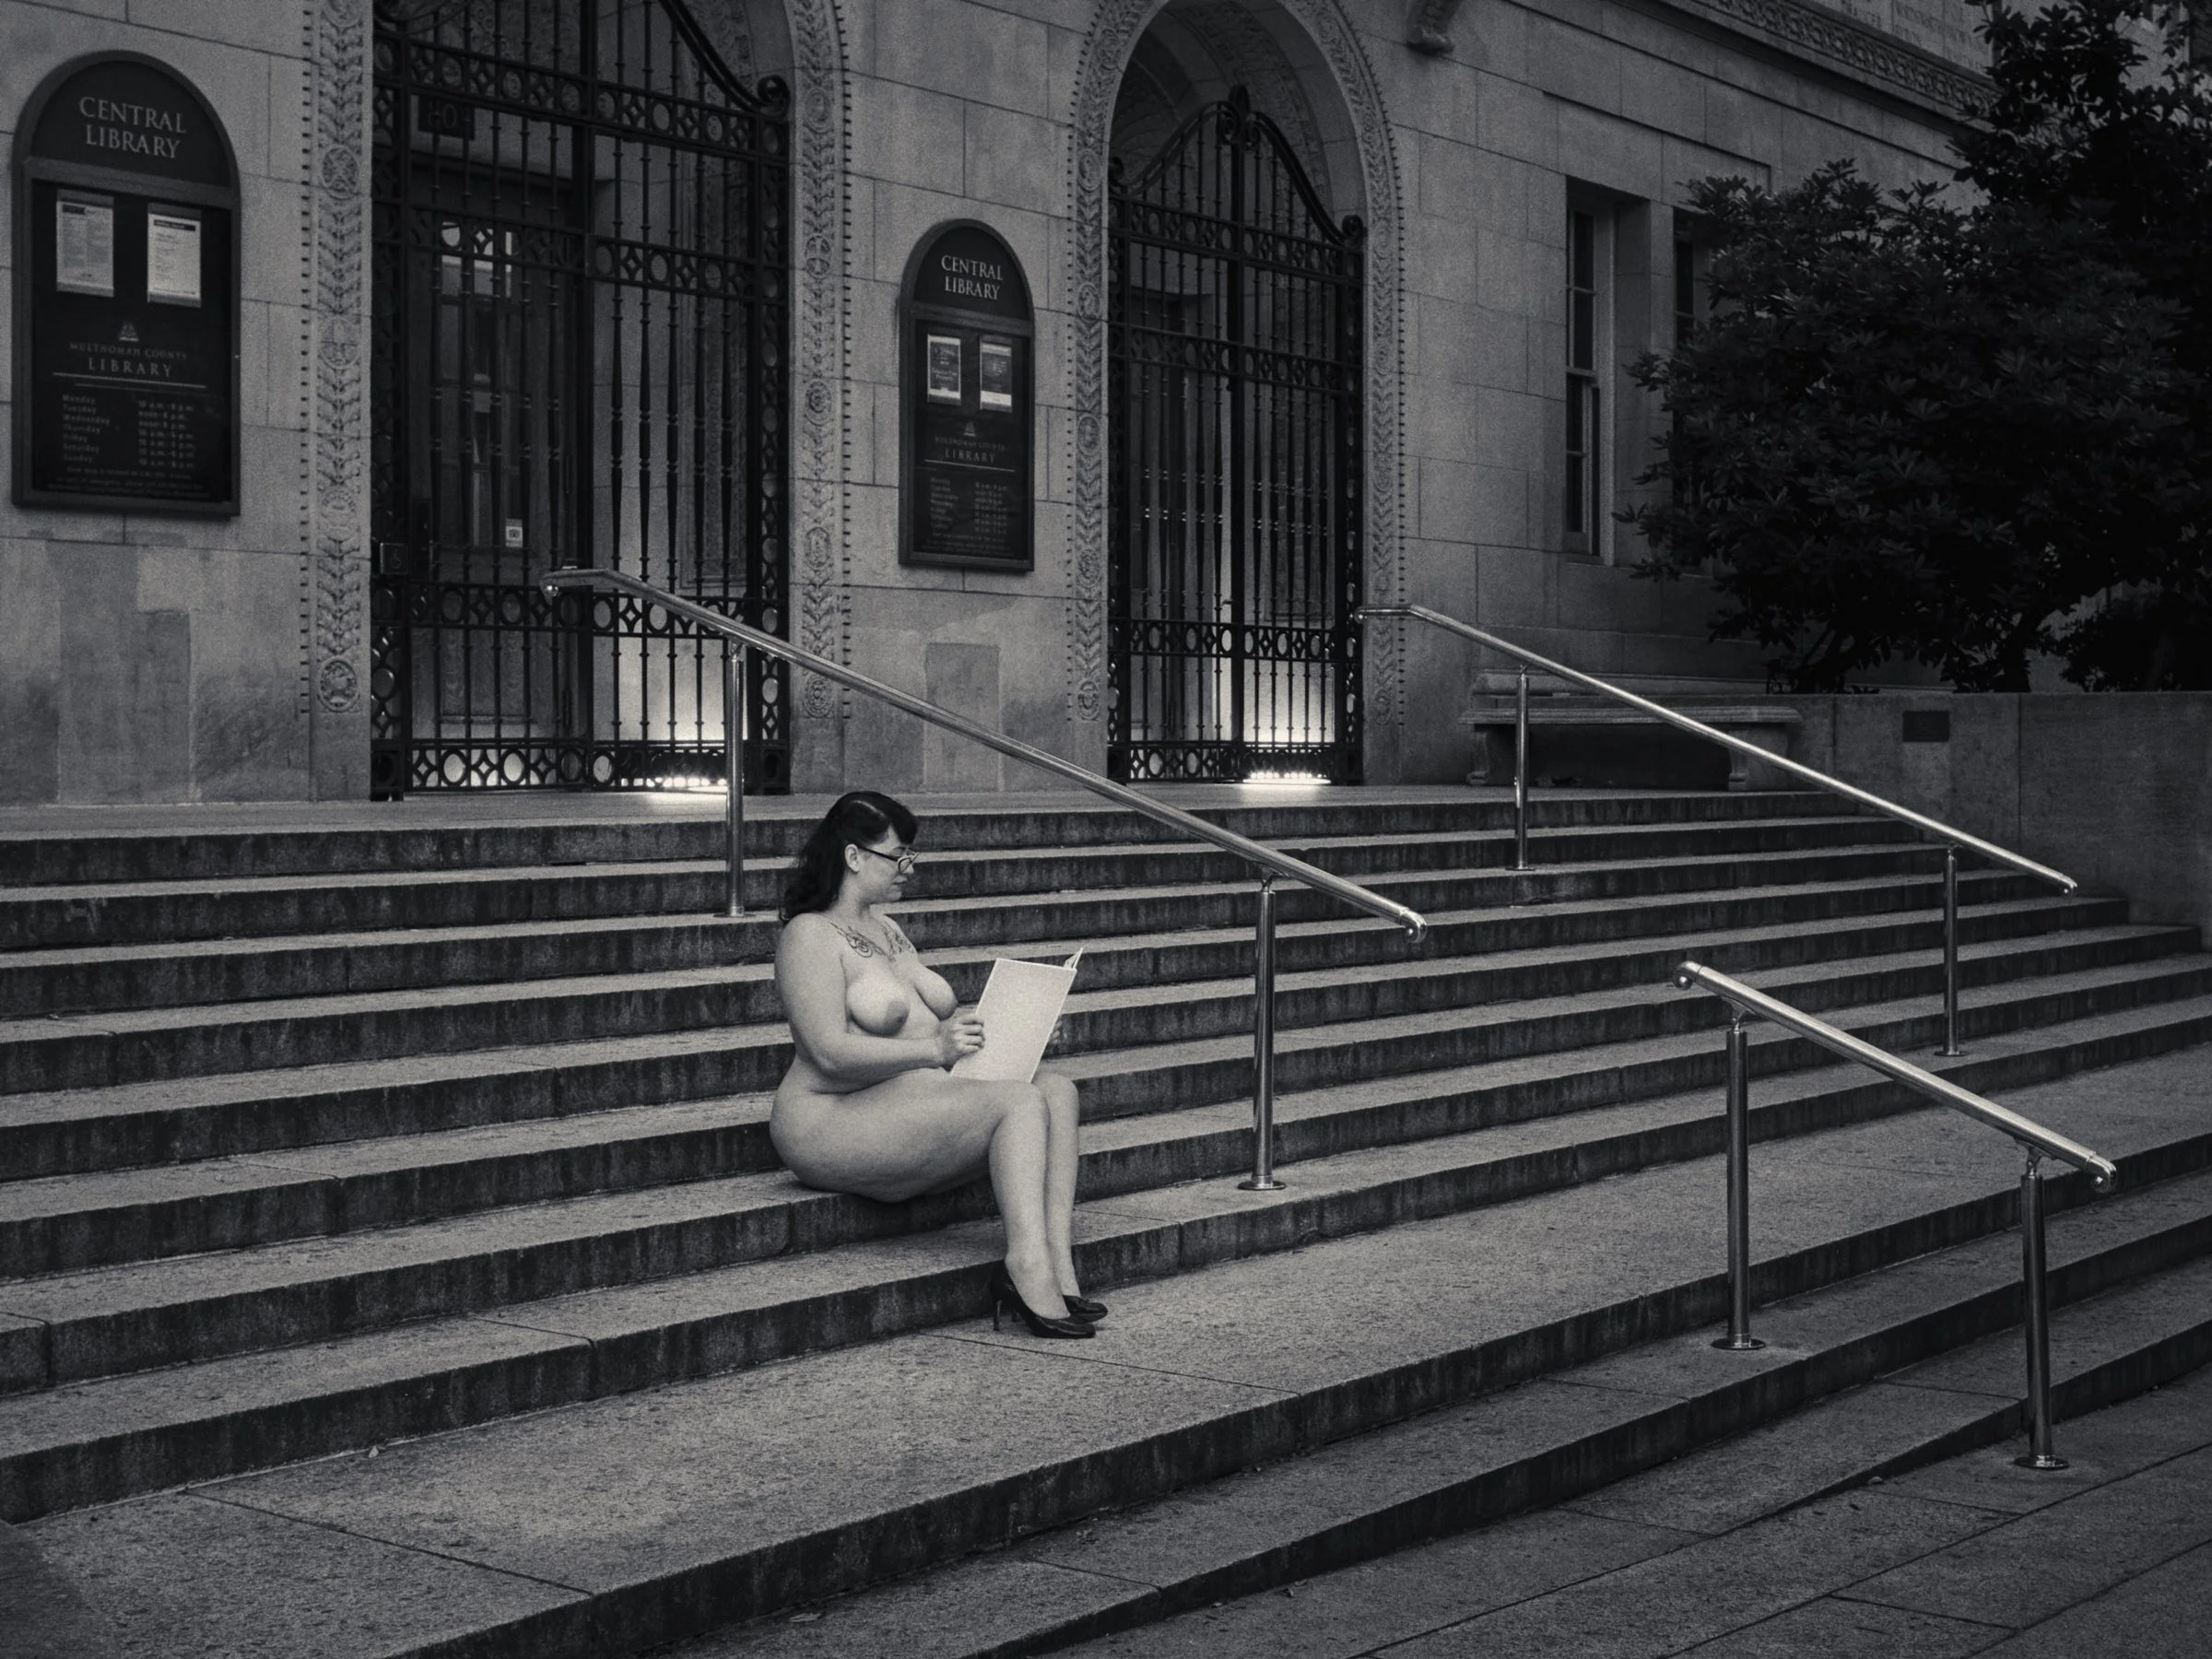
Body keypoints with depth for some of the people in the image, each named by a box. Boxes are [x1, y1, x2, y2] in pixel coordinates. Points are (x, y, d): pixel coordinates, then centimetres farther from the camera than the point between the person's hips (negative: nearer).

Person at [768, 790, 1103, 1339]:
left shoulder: (888, 931, 22)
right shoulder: (810, 935, -8)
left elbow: (930, 1021, 25)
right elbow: (831, 1054, -20)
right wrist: (933, 1050, -27)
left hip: (917, 1105, 9)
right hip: (837, 1120, -9)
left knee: (1056, 1088, -12)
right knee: (1020, 1103, -25)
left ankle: (1055, 1265, -25)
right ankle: (1029, 1267, -35)